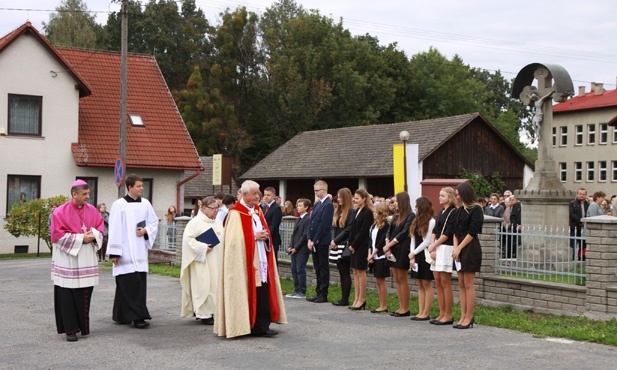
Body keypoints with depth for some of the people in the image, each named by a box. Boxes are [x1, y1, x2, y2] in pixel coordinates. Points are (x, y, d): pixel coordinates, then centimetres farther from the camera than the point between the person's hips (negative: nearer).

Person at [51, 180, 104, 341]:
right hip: (68, 260, -4)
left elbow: (100, 228, 11)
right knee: (68, 296, -3)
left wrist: (93, 235, -12)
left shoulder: (92, 210, 5)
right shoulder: (60, 212, -10)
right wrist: (80, 238, -16)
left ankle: (83, 326, 19)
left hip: (87, 260, 4)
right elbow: (58, 234, -13)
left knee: (85, 294, 7)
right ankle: (70, 329, 3)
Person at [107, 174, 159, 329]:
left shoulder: (145, 203, 8)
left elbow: (154, 222, 15)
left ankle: (121, 315, 17)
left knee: (140, 283, 6)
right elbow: (114, 229, -7)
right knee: (131, 283, -9)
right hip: (125, 252, -6)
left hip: (140, 251, 6)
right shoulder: (119, 205, -6)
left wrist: (146, 231, -6)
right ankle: (137, 316, -8)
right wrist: (114, 252, -10)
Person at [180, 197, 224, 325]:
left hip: (216, 262, 7)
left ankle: (214, 311, 15)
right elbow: (188, 239, -13)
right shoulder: (195, 222, -8)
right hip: (202, 262, -7)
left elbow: (224, 238, 20)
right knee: (203, 286, -5)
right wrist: (203, 248, -18)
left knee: (216, 285, 7)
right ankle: (204, 314, 2)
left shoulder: (218, 222, 13)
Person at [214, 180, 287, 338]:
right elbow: (234, 239, -15)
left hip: (260, 260, 7)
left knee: (262, 294, 3)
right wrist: (254, 237, -14)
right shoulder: (236, 214, -9)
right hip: (245, 262, -7)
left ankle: (261, 326, 8)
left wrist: (264, 236, 1)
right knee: (248, 294, -4)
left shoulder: (257, 211, 15)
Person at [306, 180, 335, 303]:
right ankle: (319, 293, 19)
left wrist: (314, 241, -14)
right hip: (314, 242, 8)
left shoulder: (328, 205, -12)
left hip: (322, 242, -8)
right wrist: (309, 239, 3)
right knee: (317, 268, 12)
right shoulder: (317, 204, 15)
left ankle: (323, 295, 3)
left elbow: (324, 225, -17)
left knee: (323, 268, -1)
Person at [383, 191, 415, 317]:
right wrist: (387, 246, -5)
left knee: (402, 279, -4)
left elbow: (403, 233, -13)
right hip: (392, 250, 8)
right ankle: (401, 307, 12)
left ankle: (405, 308, 2)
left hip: (402, 249, -8)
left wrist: (389, 245, -11)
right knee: (397, 280, 8)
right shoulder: (396, 216, 17)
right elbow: (389, 232, 10)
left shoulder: (410, 216, -7)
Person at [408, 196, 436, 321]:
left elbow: (427, 241, -13)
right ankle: (421, 312, 10)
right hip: (416, 256, 8)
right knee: (420, 285, 8)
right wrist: (412, 257, 2)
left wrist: (414, 253, -9)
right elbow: (413, 240, 11)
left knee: (427, 284, -4)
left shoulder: (431, 221, -9)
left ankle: (426, 313, -2)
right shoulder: (416, 222, 15)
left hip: (426, 256, -8)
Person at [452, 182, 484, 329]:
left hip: (471, 248, -8)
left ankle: (469, 318, -1)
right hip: (460, 249, 8)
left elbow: (472, 232, -12)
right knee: (461, 284, 7)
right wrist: (455, 247, -2)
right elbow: (456, 231, 12)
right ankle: (463, 317, 11)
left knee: (468, 284, -5)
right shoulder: (460, 210, 16)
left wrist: (459, 248, -12)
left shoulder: (476, 209, -7)